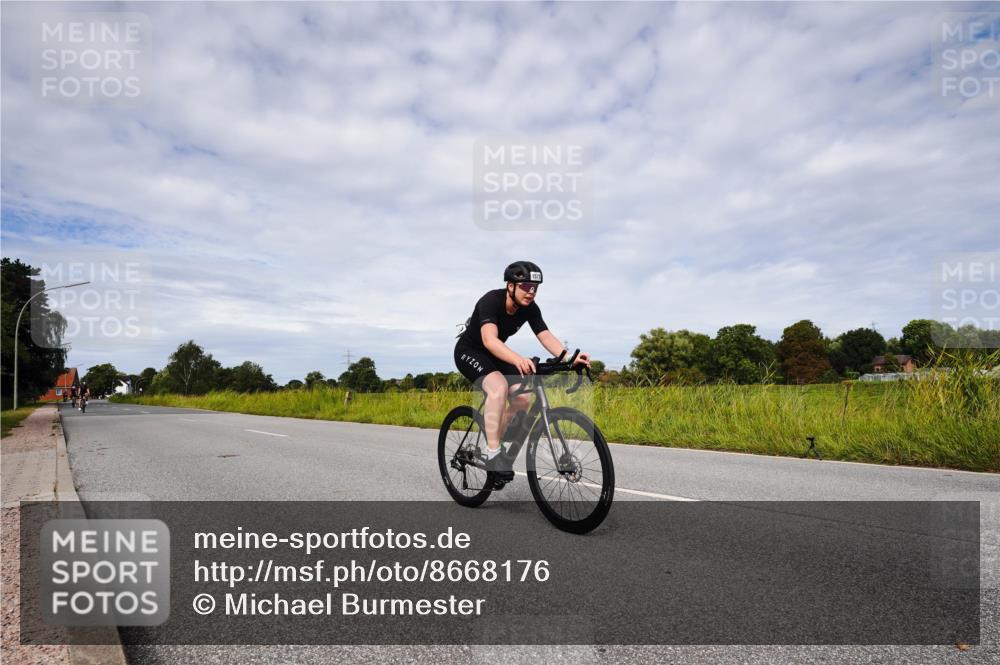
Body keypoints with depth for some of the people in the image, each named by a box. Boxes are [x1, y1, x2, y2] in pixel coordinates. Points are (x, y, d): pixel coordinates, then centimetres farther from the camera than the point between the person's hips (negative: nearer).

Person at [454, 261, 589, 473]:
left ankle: (495, 442, 12)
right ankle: (493, 454, -25)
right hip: (469, 352, -6)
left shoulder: (530, 308, -12)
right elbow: (490, 340, -45)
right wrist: (518, 360, -62)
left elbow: (546, 336, -22)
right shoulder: (491, 301, -31)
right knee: (499, 387, -33)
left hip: (495, 355, 7)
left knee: (523, 398, -10)